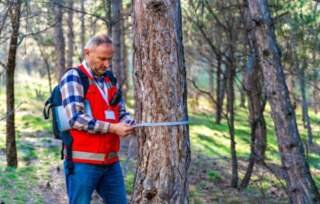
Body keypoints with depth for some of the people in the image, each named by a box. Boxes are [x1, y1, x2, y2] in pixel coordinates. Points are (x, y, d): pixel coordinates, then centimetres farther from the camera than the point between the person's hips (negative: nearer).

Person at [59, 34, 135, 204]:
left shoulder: (110, 79, 14)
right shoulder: (73, 78, -7)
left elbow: (121, 112, 16)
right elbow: (75, 118, -18)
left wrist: (130, 123, -7)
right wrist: (112, 128, -20)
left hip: (111, 162, 7)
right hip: (82, 162, -7)